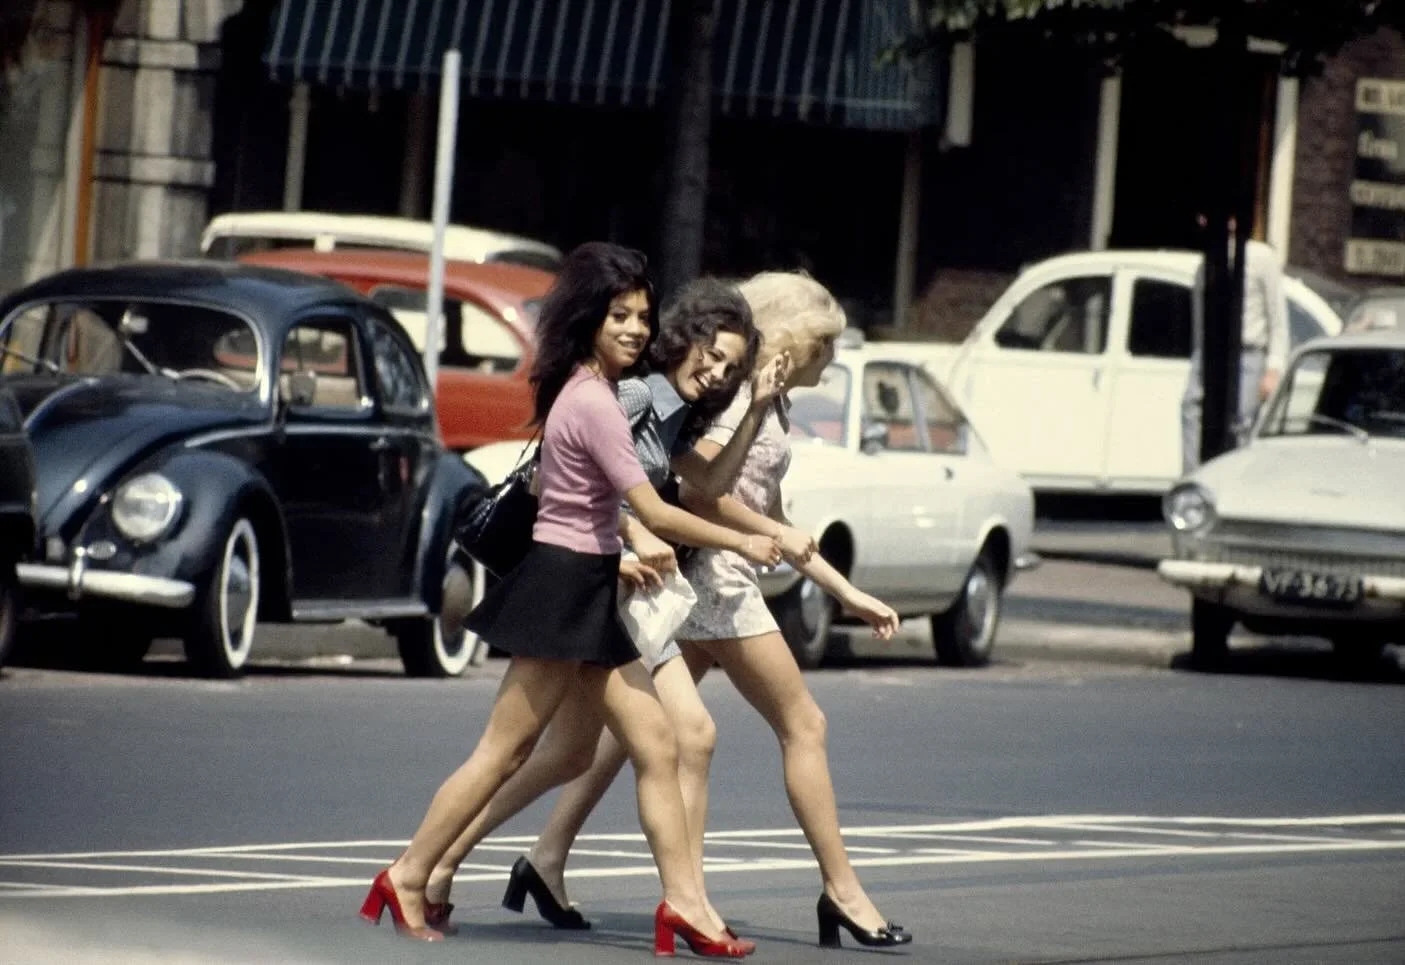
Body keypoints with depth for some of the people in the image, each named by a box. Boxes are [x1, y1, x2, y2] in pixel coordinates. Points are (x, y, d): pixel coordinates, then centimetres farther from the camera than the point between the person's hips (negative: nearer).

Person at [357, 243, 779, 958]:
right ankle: (409, 877, 4)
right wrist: (742, 543, -9)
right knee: (503, 753, -4)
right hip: (565, 588, -10)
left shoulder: (586, 393, 13)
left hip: (588, 594, 10)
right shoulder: (594, 403, -17)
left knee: (656, 747, 3)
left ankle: (683, 901, 0)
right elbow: (654, 514, -17)